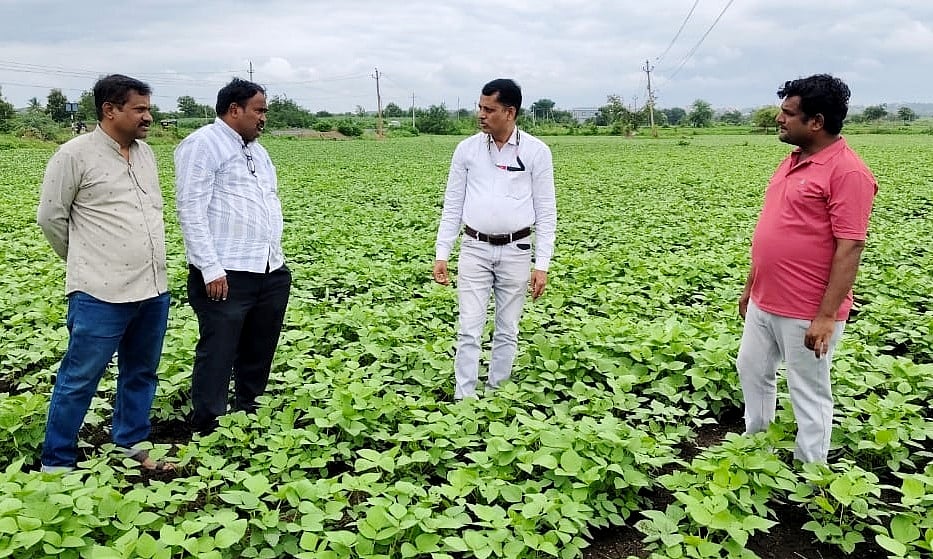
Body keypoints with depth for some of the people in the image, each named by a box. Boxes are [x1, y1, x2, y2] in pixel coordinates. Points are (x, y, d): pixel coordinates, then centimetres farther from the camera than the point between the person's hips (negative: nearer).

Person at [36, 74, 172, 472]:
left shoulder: (146, 153, 11)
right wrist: (87, 262, 7)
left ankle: (133, 445, 33)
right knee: (79, 380, 2)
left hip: (153, 290, 7)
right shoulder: (75, 155, -9)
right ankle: (56, 463, 17)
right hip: (101, 294, -7)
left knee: (141, 373, 17)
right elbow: (50, 218, -3)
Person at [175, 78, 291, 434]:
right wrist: (211, 270, -19)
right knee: (217, 356, -3)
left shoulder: (256, 149, 20)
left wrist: (278, 258, 17)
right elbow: (191, 211, -14)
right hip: (227, 275, -8)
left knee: (259, 353, 16)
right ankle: (208, 430, 8)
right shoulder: (202, 145, -7)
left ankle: (248, 414, 31)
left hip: (271, 273, 8)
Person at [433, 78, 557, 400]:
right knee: (469, 328, -1)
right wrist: (441, 254, 0)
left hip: (516, 252, -1)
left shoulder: (536, 152, -4)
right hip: (475, 249, 1)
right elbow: (452, 205, 5)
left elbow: (546, 211, -2)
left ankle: (497, 394, 23)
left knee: (507, 331, 9)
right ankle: (464, 398, 7)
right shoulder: (467, 149, 2)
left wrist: (542, 264, -6)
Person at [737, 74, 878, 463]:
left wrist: (827, 317, -22)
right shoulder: (793, 161, 10)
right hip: (765, 302, 9)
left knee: (809, 395, 6)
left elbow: (850, 248, -21)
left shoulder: (847, 172, -18)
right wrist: (751, 286, 18)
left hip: (807, 313, -9)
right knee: (752, 371, 22)